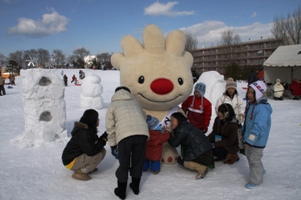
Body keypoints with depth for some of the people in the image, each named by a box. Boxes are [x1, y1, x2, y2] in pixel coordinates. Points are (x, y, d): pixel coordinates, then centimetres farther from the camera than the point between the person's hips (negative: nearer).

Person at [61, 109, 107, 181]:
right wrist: (103, 140, -21)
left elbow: (95, 144, 7)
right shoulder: (83, 133, -26)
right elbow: (91, 151, -31)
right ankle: (79, 173, -12)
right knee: (98, 155, -26)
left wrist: (104, 137, -9)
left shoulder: (89, 129, 5)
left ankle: (85, 167, 6)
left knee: (102, 150, -2)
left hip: (79, 155, 9)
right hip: (71, 161, -9)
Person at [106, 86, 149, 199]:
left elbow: (110, 127, 16)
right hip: (142, 133, 3)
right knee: (138, 161, 20)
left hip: (125, 135, -3)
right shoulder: (135, 102, 31)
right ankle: (135, 187, 35)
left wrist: (113, 145, 21)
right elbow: (144, 117, 31)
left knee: (124, 164, 12)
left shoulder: (113, 105, 22)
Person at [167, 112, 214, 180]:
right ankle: (208, 163, 15)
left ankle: (201, 168, -9)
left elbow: (174, 143, -5)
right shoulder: (187, 125, 16)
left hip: (202, 155, -10)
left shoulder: (181, 129, -12)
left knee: (180, 160, 4)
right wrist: (170, 132, 15)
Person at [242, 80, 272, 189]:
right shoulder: (251, 105, 6)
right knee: (249, 156, 24)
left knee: (255, 159, 3)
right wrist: (243, 132, 26)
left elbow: (259, 126, -33)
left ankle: (256, 180, 22)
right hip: (249, 138, 10)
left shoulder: (262, 108, -26)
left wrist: (251, 139, -35)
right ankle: (260, 171, 46)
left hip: (257, 140, -10)